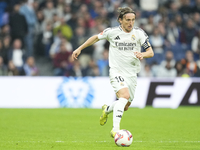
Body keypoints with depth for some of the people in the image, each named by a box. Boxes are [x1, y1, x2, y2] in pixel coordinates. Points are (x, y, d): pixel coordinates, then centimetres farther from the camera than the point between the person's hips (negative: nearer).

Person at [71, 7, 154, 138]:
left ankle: (107, 109, 45)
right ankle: (115, 129, -36)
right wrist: (80, 49, 14)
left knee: (125, 106, 11)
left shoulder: (139, 33, -2)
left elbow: (151, 52, -1)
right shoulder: (112, 32, -5)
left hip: (132, 74, 4)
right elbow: (96, 37, 13)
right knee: (125, 95, -29)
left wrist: (142, 54, -24)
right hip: (116, 71, -4)